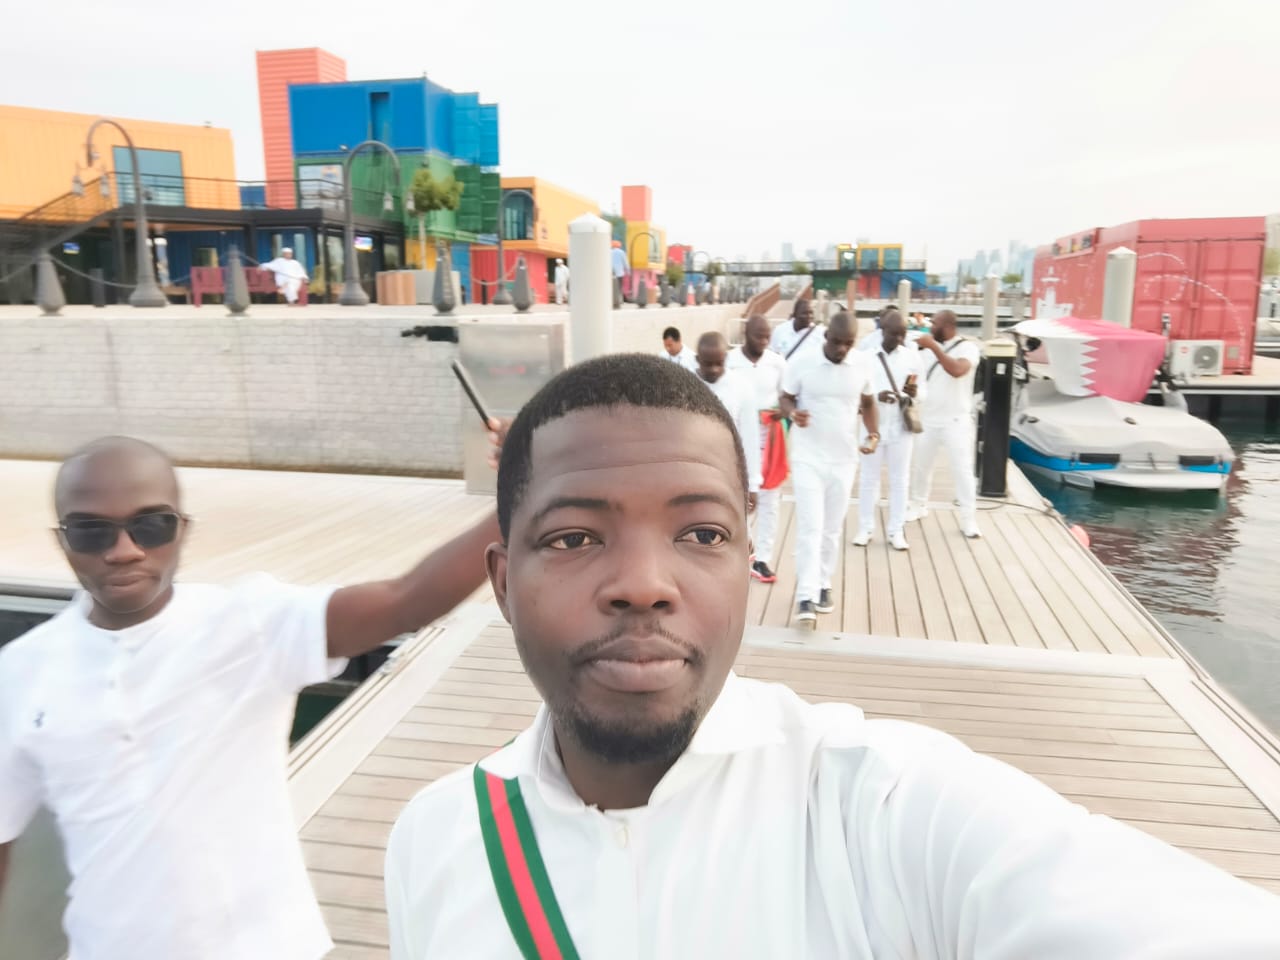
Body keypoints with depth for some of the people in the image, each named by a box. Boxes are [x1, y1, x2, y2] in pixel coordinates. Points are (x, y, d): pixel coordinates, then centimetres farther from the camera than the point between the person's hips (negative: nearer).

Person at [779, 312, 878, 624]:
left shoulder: (862, 364, -2)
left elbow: (868, 402, 12)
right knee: (810, 527, -9)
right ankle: (805, 597, -7)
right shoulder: (801, 362, -10)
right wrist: (793, 413, -23)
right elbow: (786, 399, 0)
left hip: (844, 459, 3)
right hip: (808, 457, -3)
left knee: (833, 528, 11)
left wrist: (873, 434, -3)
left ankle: (823, 586, 26)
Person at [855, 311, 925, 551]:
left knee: (900, 480, 6)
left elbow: (923, 394, 5)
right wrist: (876, 396, -24)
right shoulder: (866, 356, -3)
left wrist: (914, 393, -18)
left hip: (901, 426, 1)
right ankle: (866, 528, 17)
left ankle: (896, 531, 15)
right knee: (869, 479, 7)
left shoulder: (912, 356, 2)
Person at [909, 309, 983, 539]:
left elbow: (957, 370, -30)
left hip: (956, 421, -5)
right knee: (920, 464, 14)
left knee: (962, 468, -4)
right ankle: (918, 505, 32)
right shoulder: (928, 349, 6)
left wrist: (934, 346, -30)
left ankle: (969, 519, 1)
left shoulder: (967, 347, -9)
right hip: (927, 419, 5)